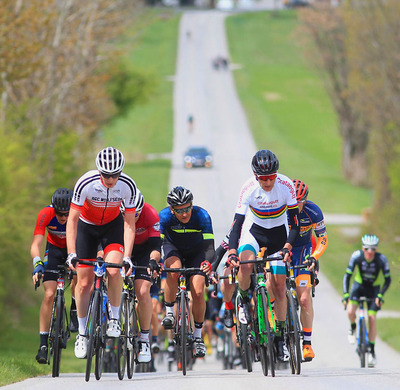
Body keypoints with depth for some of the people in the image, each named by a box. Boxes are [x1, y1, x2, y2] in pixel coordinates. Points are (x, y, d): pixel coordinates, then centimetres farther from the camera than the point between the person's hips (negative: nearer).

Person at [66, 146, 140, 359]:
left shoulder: (128, 186, -27)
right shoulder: (86, 183, -31)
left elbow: (129, 223, -19)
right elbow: (72, 220, -25)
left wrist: (127, 256, -27)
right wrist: (71, 253, -32)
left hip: (113, 225, 0)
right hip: (87, 226, 0)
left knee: (113, 269, -26)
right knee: (84, 283, -3)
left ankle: (114, 318, -6)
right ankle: (82, 332, 15)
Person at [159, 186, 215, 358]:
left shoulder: (202, 216, -30)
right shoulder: (165, 216, -29)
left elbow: (209, 246, -35)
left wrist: (207, 263, -56)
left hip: (196, 252, 0)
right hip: (173, 248, 0)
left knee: (198, 293, -15)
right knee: (173, 270, -34)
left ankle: (198, 336, 4)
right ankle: (169, 312, -14)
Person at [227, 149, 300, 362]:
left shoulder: (286, 186, -24)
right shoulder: (248, 189, -25)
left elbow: (294, 223, -21)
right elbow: (237, 223, -25)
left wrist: (287, 247, -35)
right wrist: (232, 252, -38)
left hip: (279, 233, 1)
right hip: (254, 230, -1)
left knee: (279, 286, -2)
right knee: (246, 263, -33)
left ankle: (280, 337, 8)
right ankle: (244, 300, -4)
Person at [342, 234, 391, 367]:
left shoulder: (381, 259, -25)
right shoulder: (356, 256, -24)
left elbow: (387, 279, -15)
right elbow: (347, 275, -18)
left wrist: (380, 295, -27)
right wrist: (346, 294, -26)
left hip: (373, 289, 0)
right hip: (359, 286, 0)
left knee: (372, 319, -10)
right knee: (350, 311, -24)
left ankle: (371, 351, 3)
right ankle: (353, 328, 11)